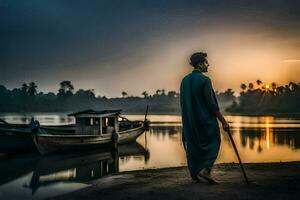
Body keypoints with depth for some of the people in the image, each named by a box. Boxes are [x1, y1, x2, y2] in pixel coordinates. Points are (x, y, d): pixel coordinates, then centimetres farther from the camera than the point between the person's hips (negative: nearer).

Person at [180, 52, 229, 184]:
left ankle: (194, 173, 16)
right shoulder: (204, 80, -14)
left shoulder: (185, 80, 6)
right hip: (206, 120, -6)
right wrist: (223, 121, -10)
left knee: (192, 145, 14)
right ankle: (205, 169, -7)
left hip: (189, 120, 7)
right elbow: (212, 104, -16)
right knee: (213, 143, 7)